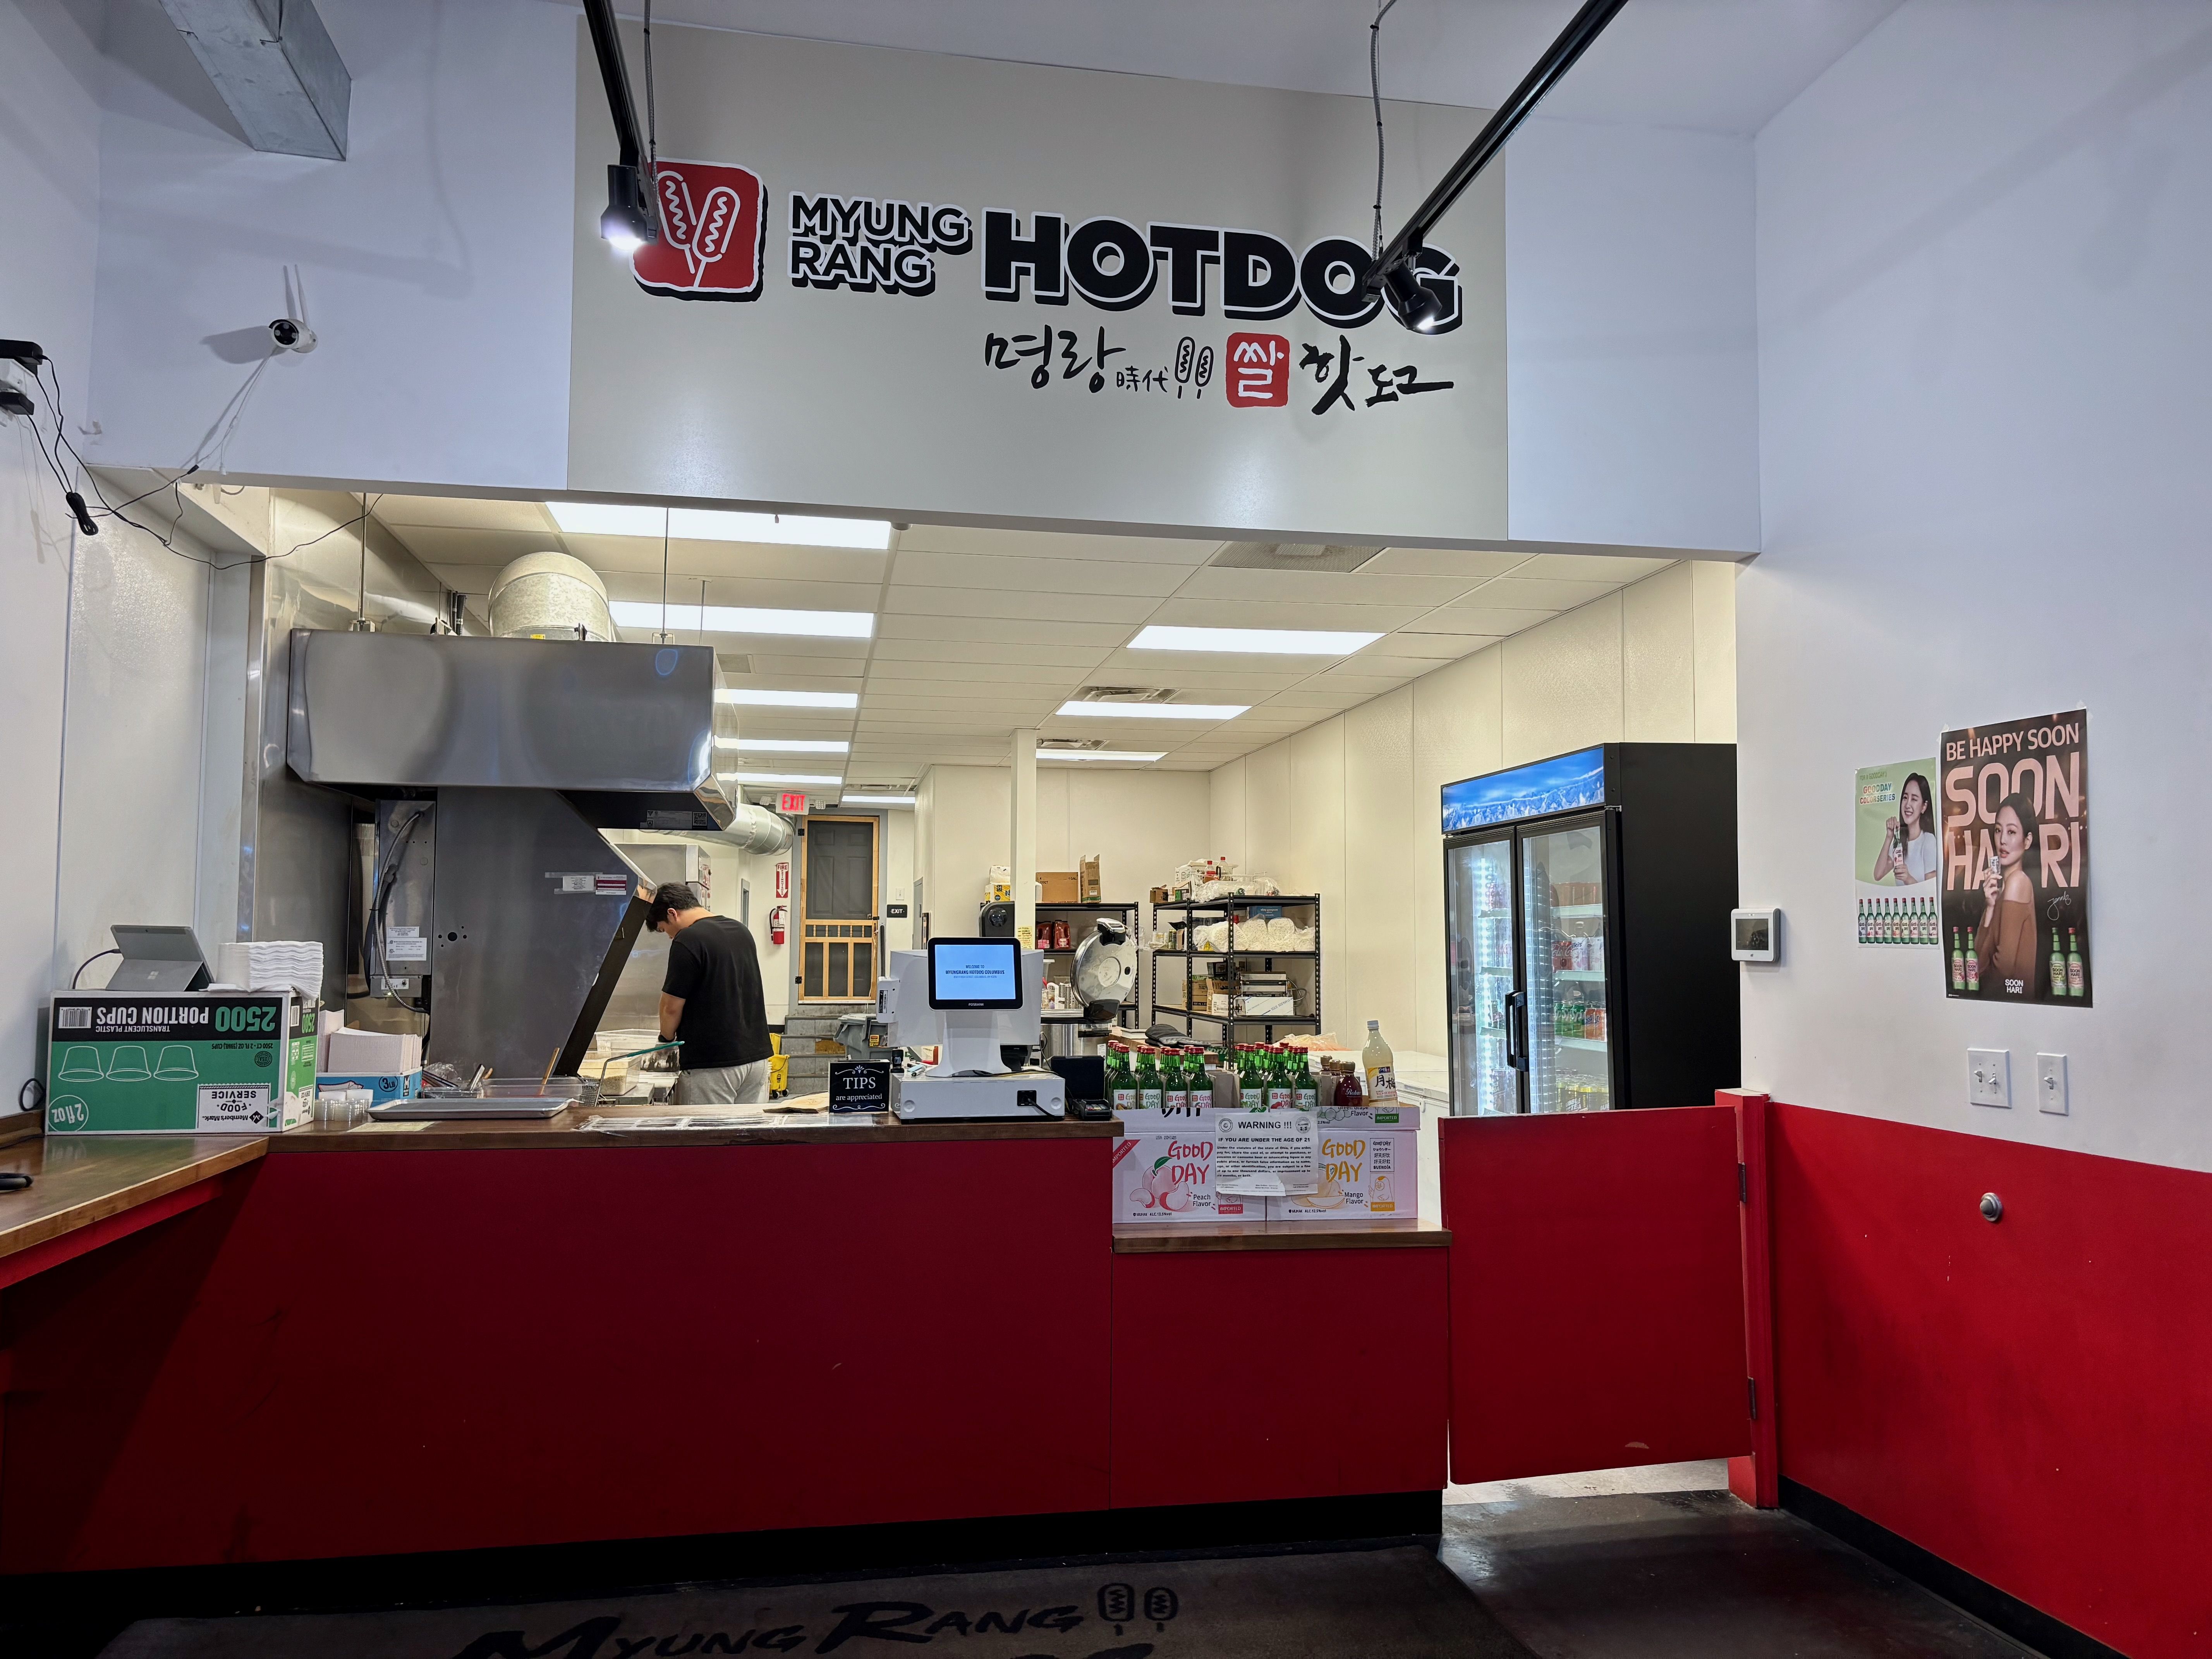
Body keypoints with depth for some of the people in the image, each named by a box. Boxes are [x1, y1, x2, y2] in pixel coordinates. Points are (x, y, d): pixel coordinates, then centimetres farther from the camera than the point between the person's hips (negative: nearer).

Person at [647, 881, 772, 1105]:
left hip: (712, 1064, -8)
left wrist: (666, 1039, 11)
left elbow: (672, 1007, -9)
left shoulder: (688, 941, -12)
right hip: (756, 1054, 8)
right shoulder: (741, 931, 13)